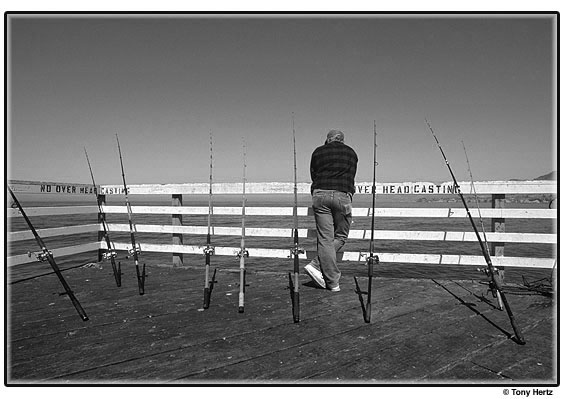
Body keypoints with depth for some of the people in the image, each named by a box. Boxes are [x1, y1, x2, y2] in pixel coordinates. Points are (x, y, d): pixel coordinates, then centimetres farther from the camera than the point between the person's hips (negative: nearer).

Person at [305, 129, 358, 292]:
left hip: (320, 194, 1)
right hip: (342, 195, -1)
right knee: (340, 236, 12)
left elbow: (313, 176, 15)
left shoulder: (318, 152, 16)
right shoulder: (351, 153, 17)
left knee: (325, 238, 2)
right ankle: (317, 266, -1)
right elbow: (351, 178, 18)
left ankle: (332, 282, 1)